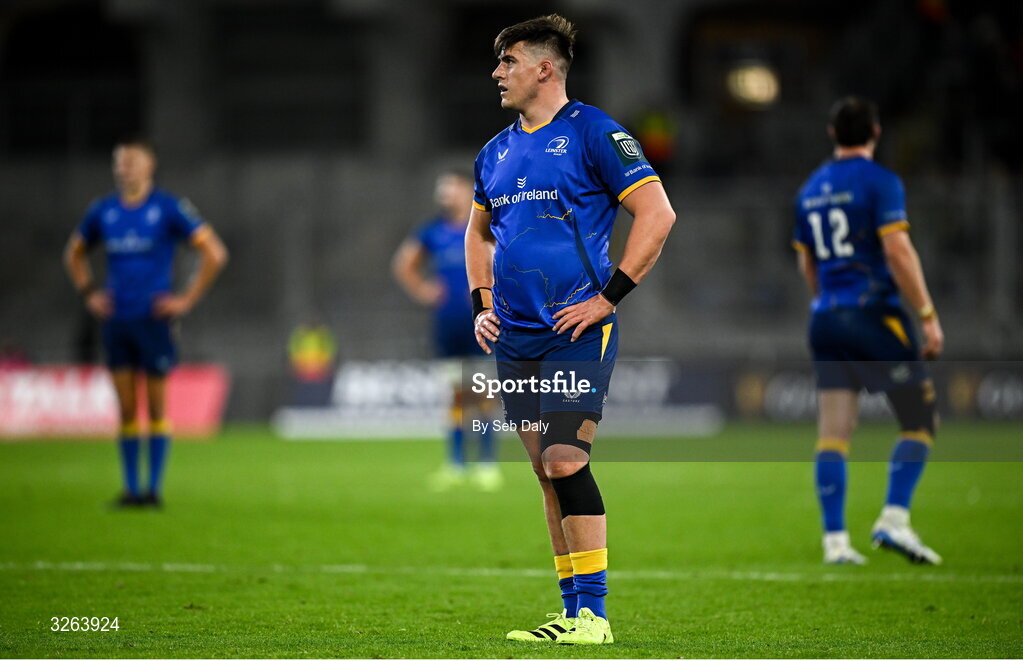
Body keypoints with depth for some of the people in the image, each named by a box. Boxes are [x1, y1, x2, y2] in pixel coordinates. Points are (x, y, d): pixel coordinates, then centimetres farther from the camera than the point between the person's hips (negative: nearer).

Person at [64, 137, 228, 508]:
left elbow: (214, 253, -5)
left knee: (156, 407, -1)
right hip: (116, 320, 4)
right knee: (126, 408, 4)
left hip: (153, 319, -4)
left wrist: (188, 300, -8)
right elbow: (74, 253, 26)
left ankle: (154, 488, 4)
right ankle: (131, 488, 9)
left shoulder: (168, 209, -5)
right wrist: (88, 293, 12)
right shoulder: (103, 212, 9)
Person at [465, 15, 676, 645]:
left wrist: (607, 297, -14)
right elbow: (479, 232, 30)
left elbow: (657, 214, -12)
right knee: (547, 470, 7)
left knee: (566, 461, -14)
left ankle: (594, 612, -8)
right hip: (515, 337, 7)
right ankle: (574, 613, 12)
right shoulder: (497, 151, 15)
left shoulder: (592, 132, -7)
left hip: (577, 332, -7)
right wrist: (483, 303, 14)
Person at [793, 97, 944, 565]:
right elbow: (898, 251, -16)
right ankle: (894, 520, -11)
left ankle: (834, 540, 0)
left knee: (832, 433, 3)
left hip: (826, 317, 6)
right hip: (875, 312, -6)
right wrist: (929, 316, -14)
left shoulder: (811, 190, 14)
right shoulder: (879, 182, -7)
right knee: (919, 421, 1)